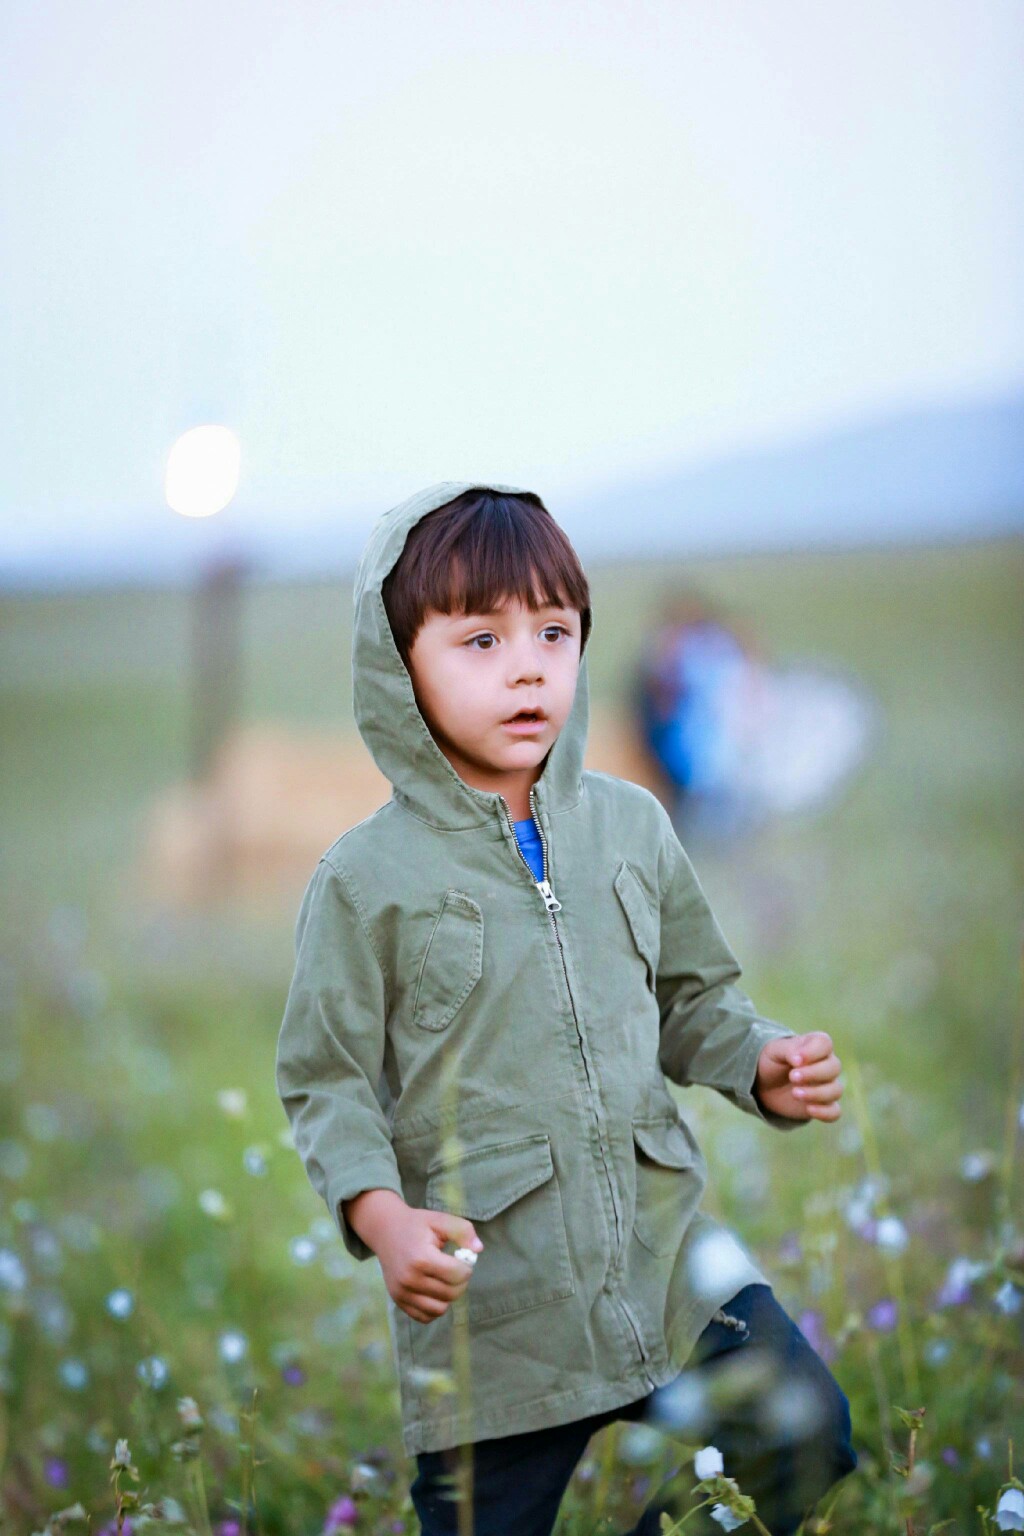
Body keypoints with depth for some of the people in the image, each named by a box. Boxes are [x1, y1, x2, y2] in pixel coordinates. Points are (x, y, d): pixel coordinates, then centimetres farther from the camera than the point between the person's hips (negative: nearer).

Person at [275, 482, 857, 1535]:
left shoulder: (630, 825, 6)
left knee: (816, 1447, -1)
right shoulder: (366, 878, -6)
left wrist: (763, 1065, -2)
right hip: (487, 1306, -3)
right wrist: (382, 1214, -19)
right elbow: (324, 1081, -3)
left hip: (668, 1251, 4)